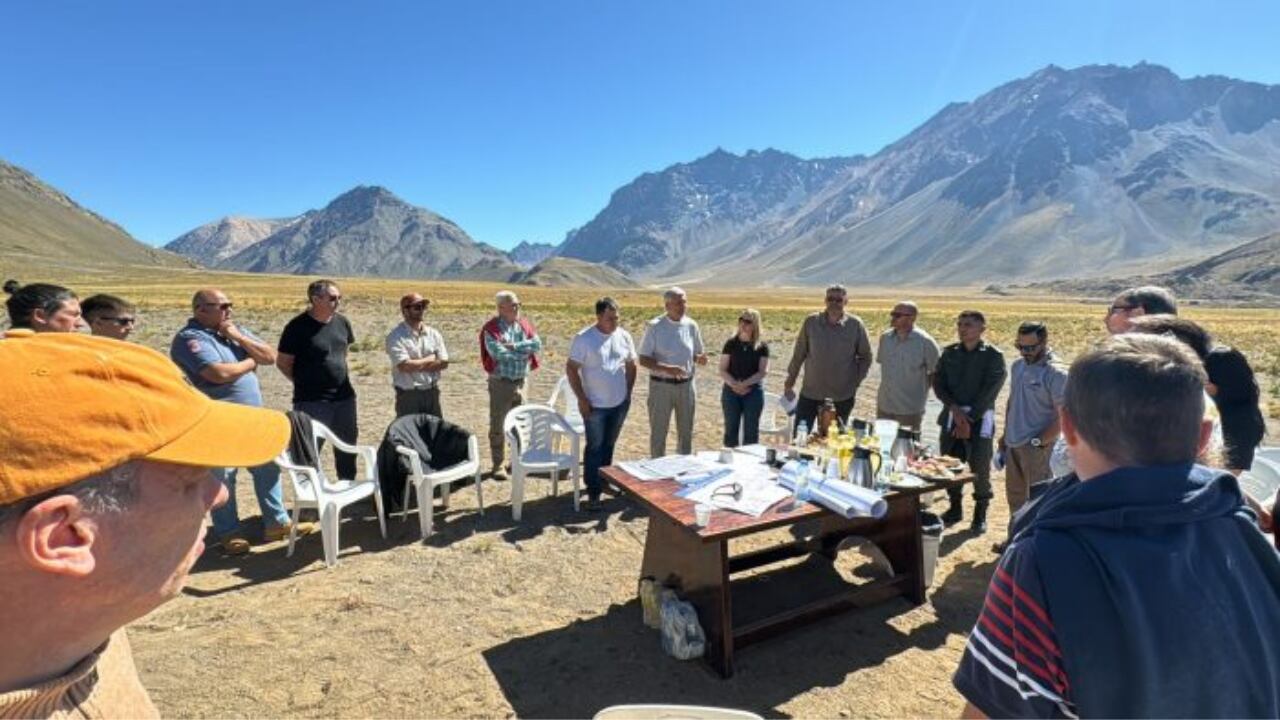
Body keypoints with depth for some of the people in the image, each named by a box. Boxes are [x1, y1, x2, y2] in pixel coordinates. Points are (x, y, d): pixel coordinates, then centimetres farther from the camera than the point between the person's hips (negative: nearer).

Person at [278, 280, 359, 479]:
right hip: (312, 401, -6)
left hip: (344, 397, 6)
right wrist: (305, 382, -1)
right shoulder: (298, 327, -12)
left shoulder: (342, 322, 4)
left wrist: (342, 377, 13)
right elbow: (282, 362, -5)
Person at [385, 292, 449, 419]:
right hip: (408, 395, -5)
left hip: (432, 393, 5)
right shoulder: (396, 336, -9)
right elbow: (404, 366, -20)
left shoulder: (434, 334, 6)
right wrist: (430, 359, -8)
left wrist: (416, 365, -12)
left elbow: (443, 362, -2)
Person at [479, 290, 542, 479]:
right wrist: (524, 351, -13)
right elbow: (498, 353, -24)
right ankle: (499, 465, 13)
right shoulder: (492, 328, -11)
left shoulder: (524, 323, 5)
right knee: (498, 425, 3)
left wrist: (513, 347, -19)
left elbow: (537, 344, -8)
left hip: (521, 381, 5)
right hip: (501, 382, -5)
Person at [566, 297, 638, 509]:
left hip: (620, 404, 4)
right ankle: (593, 492, 8)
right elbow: (571, 369, -11)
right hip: (595, 405, -4)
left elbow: (631, 366, 12)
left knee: (608, 445, 17)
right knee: (595, 447, 1)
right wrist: (582, 399, -13)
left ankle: (604, 481, 34)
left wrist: (628, 393, 8)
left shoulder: (624, 336, 2)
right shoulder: (584, 338, -12)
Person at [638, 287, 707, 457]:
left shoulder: (691, 325, 2)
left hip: (686, 385, 4)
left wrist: (699, 359, -13)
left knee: (686, 432, 13)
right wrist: (667, 369, -25)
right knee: (658, 433, 7)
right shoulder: (655, 326, -10)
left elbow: (697, 354, 12)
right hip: (661, 386, -3)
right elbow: (643, 360, -10)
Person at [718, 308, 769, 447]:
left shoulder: (762, 346, 0)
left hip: (754, 392, -1)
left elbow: (763, 371, -7)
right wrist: (735, 385, -16)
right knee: (731, 429, 7)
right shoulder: (731, 343, 2)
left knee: (751, 431, 7)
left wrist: (744, 384, -18)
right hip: (731, 391, 1)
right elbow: (722, 370, -1)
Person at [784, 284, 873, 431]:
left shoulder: (855, 325, -4)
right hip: (810, 393, 0)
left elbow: (865, 357, 6)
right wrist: (789, 383, 7)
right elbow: (799, 354, 4)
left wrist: (855, 382, 0)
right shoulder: (811, 322, -3)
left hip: (842, 397, 0)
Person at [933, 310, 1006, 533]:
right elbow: (938, 383, 3)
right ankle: (955, 508, 25)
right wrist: (954, 408, -12)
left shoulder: (993, 356, -5)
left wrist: (970, 419, -14)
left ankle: (980, 514, 16)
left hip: (979, 418, -4)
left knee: (980, 469, -1)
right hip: (951, 415, 4)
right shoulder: (949, 353, 7)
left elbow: (990, 391, -11)